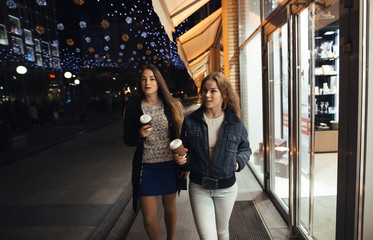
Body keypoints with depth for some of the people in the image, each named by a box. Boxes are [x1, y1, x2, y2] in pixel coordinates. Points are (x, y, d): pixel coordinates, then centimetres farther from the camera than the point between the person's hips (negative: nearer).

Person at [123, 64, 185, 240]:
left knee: (170, 208, 18)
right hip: (146, 168, 0)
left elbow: (181, 134, 3)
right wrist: (140, 134, -17)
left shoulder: (172, 105, -1)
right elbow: (127, 139, 4)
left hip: (170, 165, 1)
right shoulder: (133, 108, -1)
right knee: (148, 217, 6)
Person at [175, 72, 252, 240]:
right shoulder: (190, 121, -7)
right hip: (199, 188, -1)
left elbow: (245, 149, 9)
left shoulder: (235, 123, -6)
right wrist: (181, 158, -15)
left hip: (226, 188, 1)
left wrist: (238, 163, -9)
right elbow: (185, 149, 6)